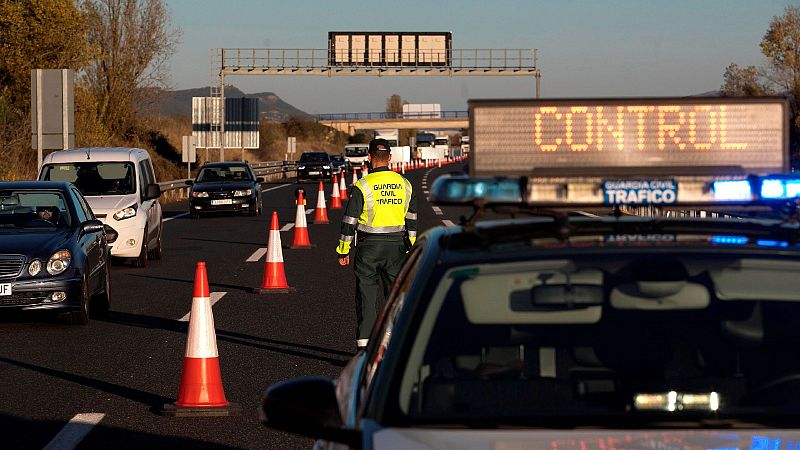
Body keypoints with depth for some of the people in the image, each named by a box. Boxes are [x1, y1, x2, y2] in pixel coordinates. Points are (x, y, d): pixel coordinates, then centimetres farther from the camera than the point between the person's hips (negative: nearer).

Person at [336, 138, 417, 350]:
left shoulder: (362, 186, -10)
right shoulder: (404, 184, 4)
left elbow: (350, 221, -7)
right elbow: (411, 220, 11)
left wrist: (343, 250, 1)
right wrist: (410, 248, 20)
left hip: (369, 246, -3)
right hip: (396, 245, 3)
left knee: (366, 295, 1)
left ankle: (364, 344, -3)